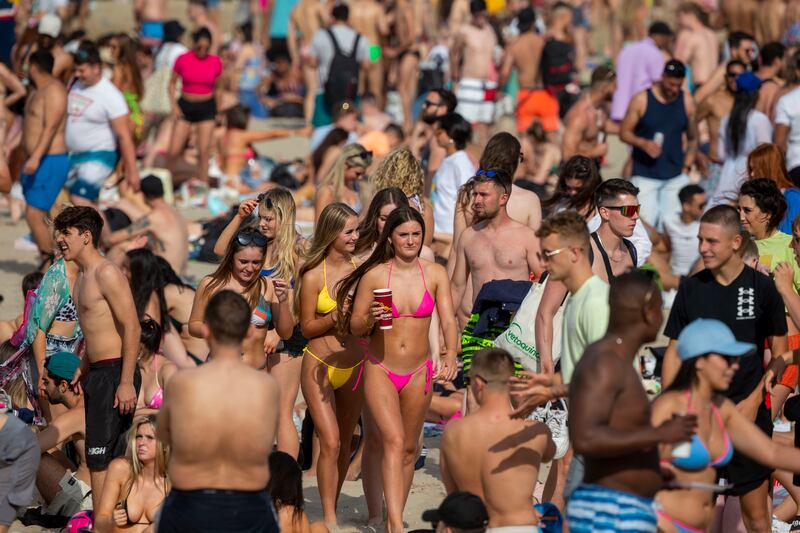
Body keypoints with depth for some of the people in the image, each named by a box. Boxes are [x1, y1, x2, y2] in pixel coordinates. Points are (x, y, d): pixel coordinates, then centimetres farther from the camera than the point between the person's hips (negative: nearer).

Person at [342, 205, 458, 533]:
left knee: (409, 448, 10)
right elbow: (355, 327, -1)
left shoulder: (435, 274, 0)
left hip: (418, 372, 3)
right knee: (393, 441, -19)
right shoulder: (374, 275, -7)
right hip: (379, 370, -3)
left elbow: (448, 321, -6)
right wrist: (371, 319, -23)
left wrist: (450, 355, -23)